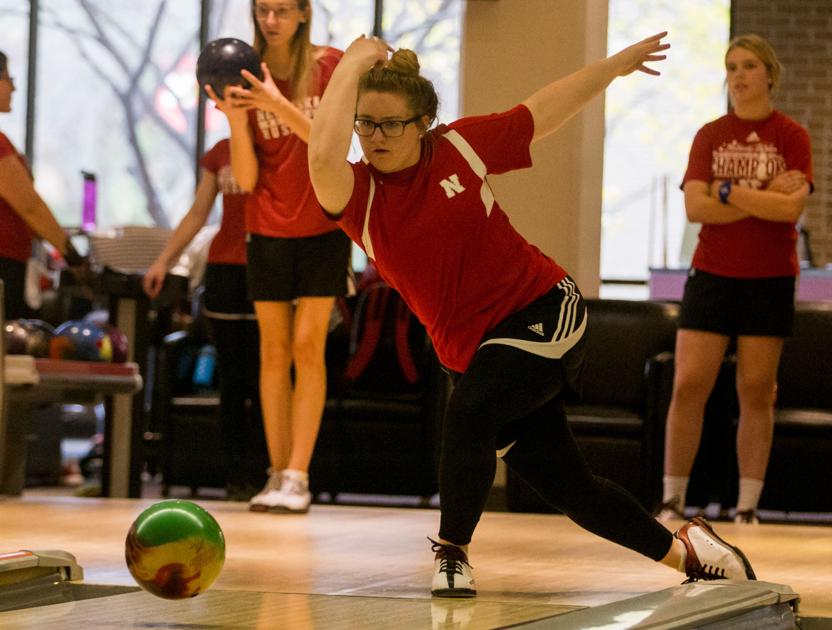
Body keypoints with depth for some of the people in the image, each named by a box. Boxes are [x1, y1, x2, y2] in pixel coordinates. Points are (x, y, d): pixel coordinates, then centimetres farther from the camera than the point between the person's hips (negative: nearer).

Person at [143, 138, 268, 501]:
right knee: (232, 378, 3)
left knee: (263, 378, -6)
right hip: (225, 267, 3)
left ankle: (256, 475, -3)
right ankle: (235, 474, 6)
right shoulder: (221, 152, 13)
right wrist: (164, 259, 10)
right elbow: (197, 215, 17)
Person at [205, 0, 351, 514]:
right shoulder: (247, 78, -1)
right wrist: (236, 118, -22)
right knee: (274, 351, 2)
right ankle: (277, 473, 4)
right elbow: (247, 178, -5)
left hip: (323, 227, -2)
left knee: (308, 345, -9)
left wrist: (278, 103, -30)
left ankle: (298, 477, -13)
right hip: (269, 231, 2)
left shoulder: (329, 66, -6)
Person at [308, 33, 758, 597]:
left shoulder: (460, 145, -5)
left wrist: (616, 65, 20)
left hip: (544, 311, -3)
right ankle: (684, 550, 24)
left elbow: (543, 113, 11)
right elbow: (323, 157, -32)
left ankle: (452, 552, -14)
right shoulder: (357, 194, -7)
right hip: (476, 351, 3)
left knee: (469, 413, -30)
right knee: (568, 485, 4)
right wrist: (352, 65, -22)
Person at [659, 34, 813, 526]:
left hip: (770, 280, -1)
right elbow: (695, 207, -6)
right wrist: (765, 196, -12)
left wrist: (728, 192, -13)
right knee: (688, 386, -6)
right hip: (712, 276, 2)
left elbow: (791, 208, -13)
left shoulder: (792, 137, 1)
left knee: (757, 392, 1)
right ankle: (673, 500, -1)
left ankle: (748, 509, 5)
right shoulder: (710, 136, 7)